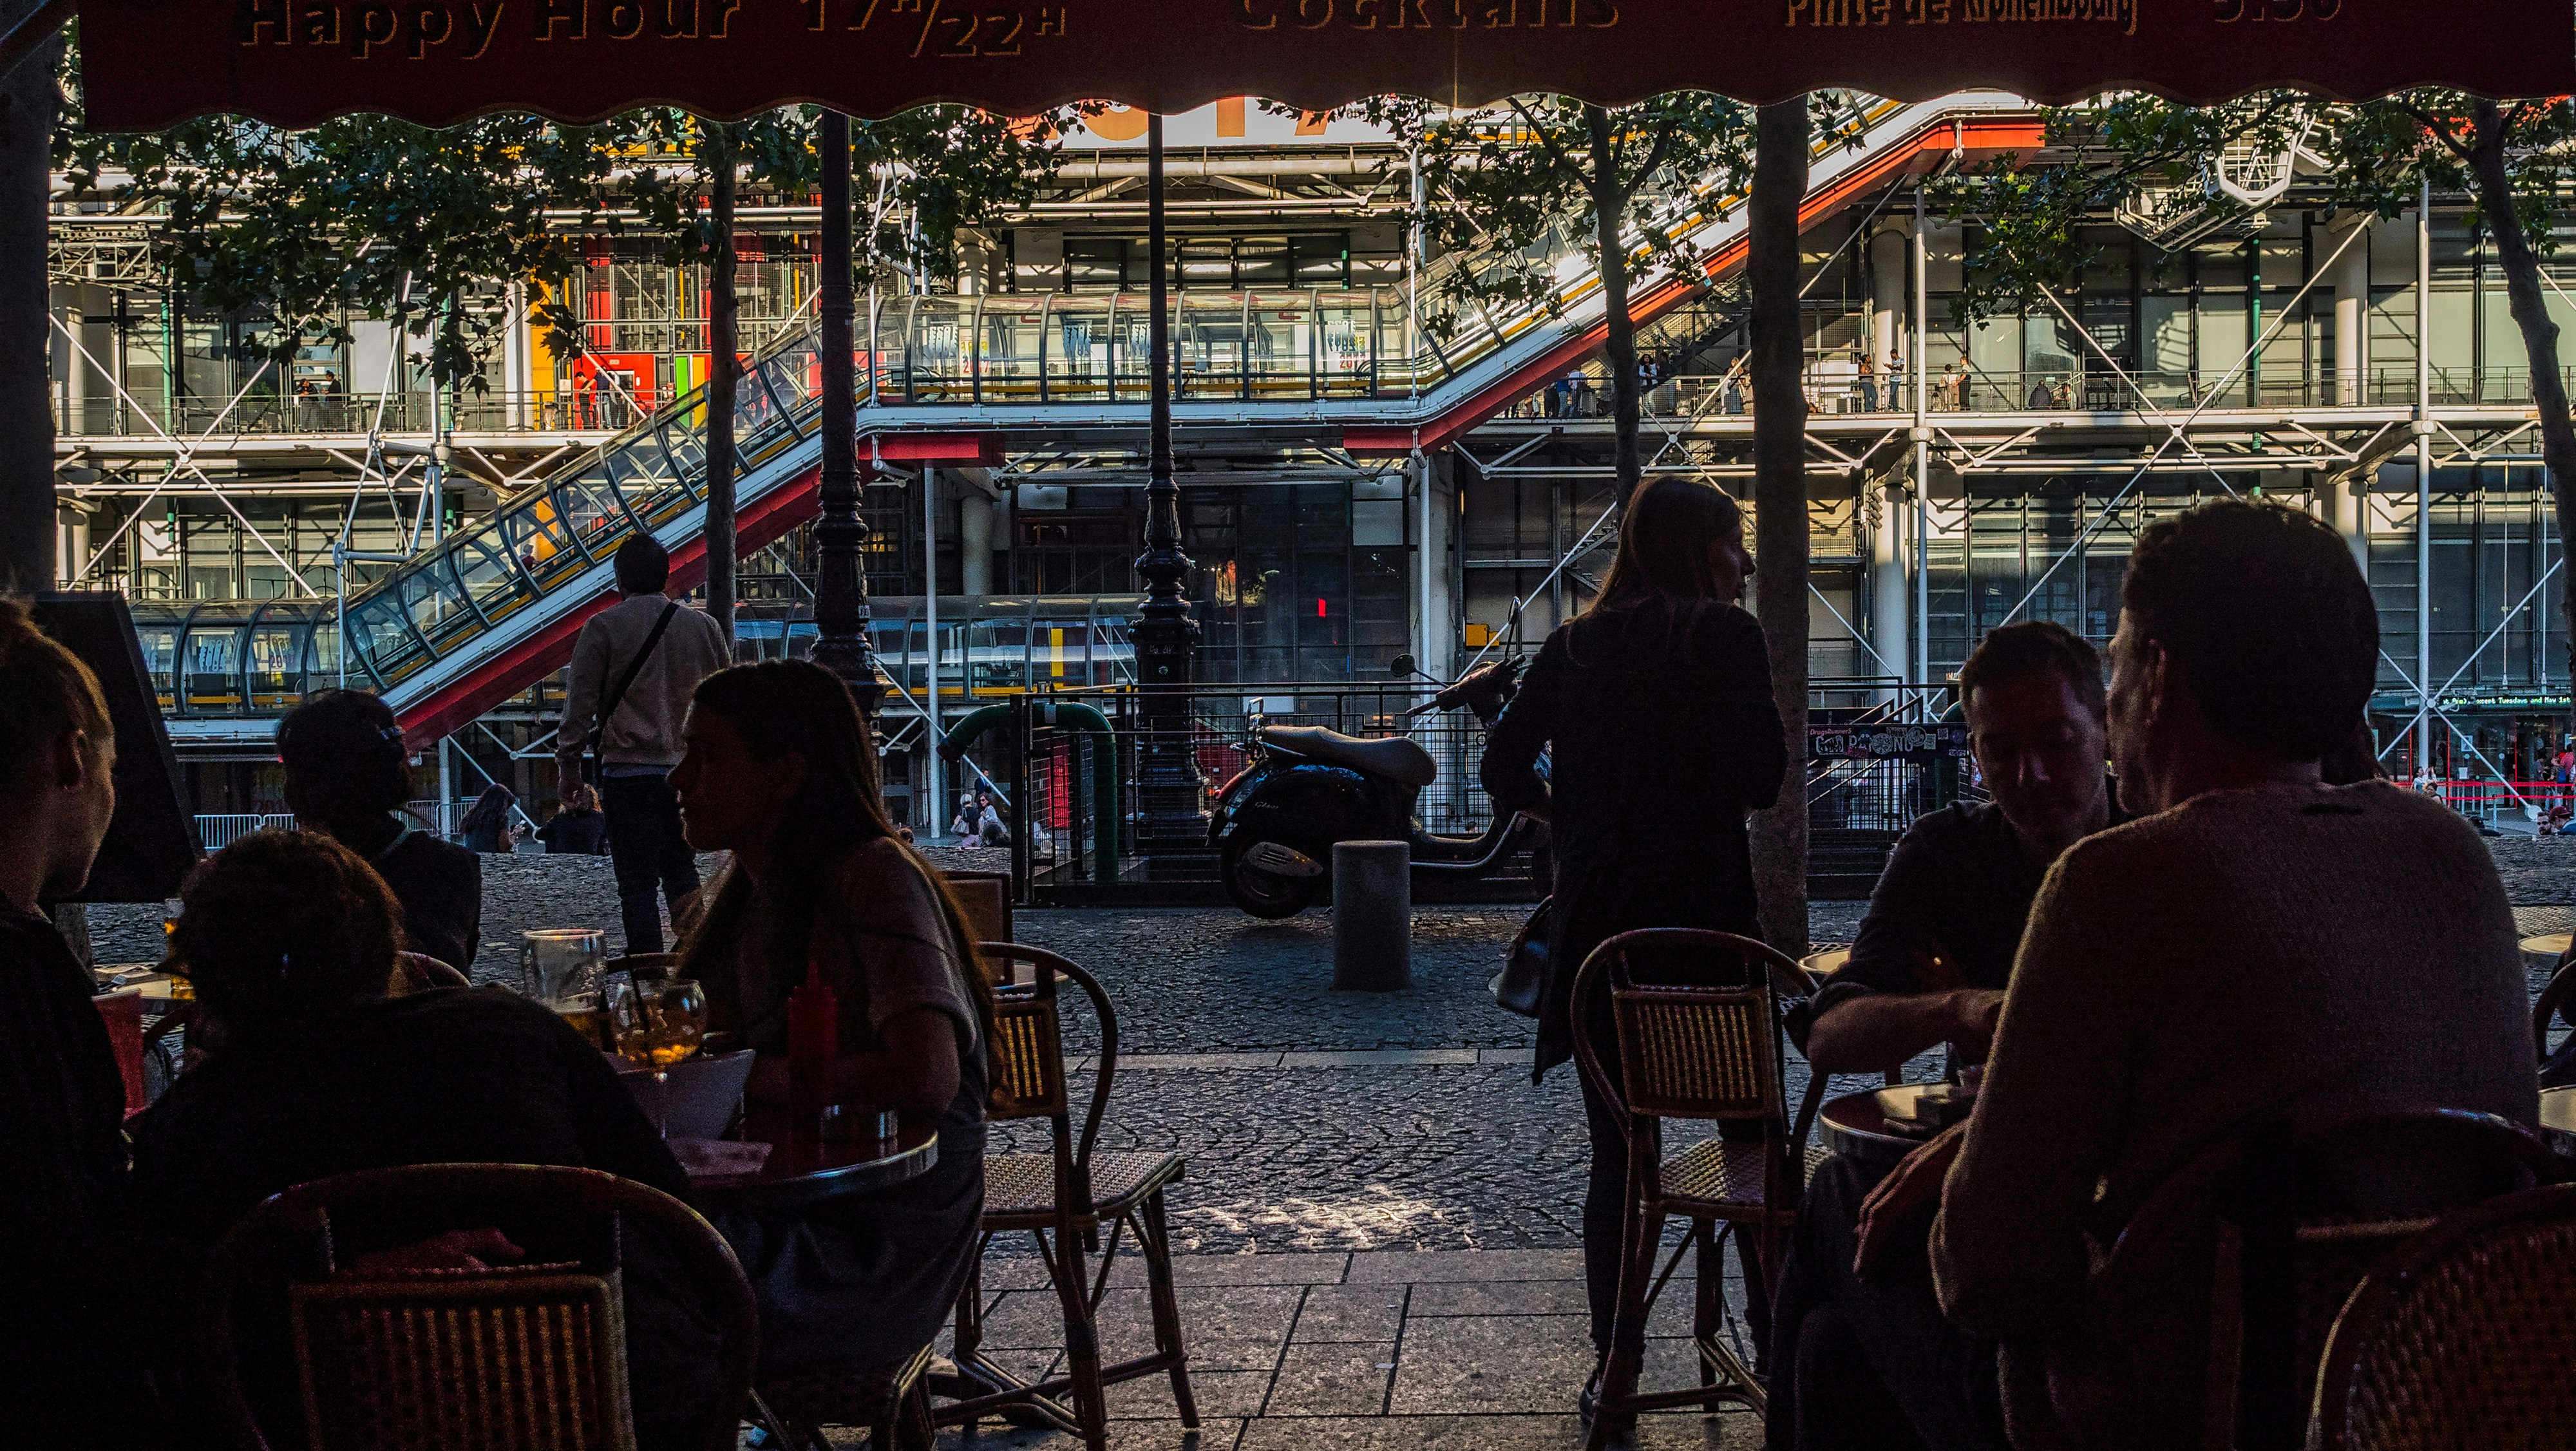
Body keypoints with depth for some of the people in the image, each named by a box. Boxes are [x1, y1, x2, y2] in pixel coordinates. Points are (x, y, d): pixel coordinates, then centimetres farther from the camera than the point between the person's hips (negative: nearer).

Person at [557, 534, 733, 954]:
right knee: (682, 873, 15)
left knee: (638, 884, -1)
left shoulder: (603, 627, -3)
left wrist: (568, 762, 6)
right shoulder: (704, 627, 8)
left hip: (629, 772, -4)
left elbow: (580, 702, -3)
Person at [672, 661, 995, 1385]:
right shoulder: (749, 889, 12)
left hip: (881, 1245, -7)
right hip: (784, 1213, 7)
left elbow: (927, 1079, -28)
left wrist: (754, 1080, -19)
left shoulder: (874, 878, -15)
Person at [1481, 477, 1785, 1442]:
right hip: (1702, 920, -4)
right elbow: (1759, 780, -12)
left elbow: (1505, 770, 8)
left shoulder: (1574, 647, 9)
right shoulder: (1722, 636, -5)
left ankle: (1610, 1364, 10)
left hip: (1595, 922, 4)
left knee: (1617, 1154, 9)